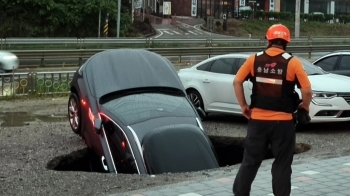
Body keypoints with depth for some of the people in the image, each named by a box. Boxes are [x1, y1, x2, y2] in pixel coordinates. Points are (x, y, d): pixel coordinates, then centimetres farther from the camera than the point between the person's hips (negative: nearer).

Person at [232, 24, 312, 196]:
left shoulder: (254, 59, 1)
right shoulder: (292, 62, -7)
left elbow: (237, 82, 1)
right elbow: (307, 90, -10)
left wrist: (243, 106, 9)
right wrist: (305, 107, 8)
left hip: (257, 119, 3)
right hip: (283, 122, -2)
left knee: (250, 161, 13)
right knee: (282, 165, 8)